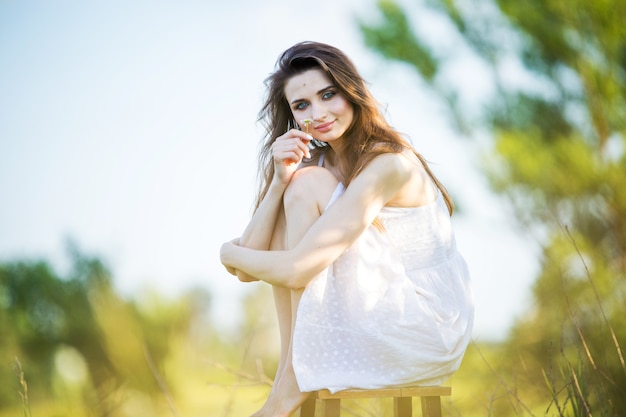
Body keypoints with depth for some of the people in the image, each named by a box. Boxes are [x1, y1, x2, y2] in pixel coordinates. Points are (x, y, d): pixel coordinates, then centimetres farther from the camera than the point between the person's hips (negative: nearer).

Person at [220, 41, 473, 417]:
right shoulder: (313, 162, 4)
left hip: (428, 326, -8)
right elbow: (249, 271, -5)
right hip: (367, 326, 8)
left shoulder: (389, 164, -22)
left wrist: (231, 253, -7)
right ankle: (296, 371, -12)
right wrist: (279, 181, -18)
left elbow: (296, 270, -28)